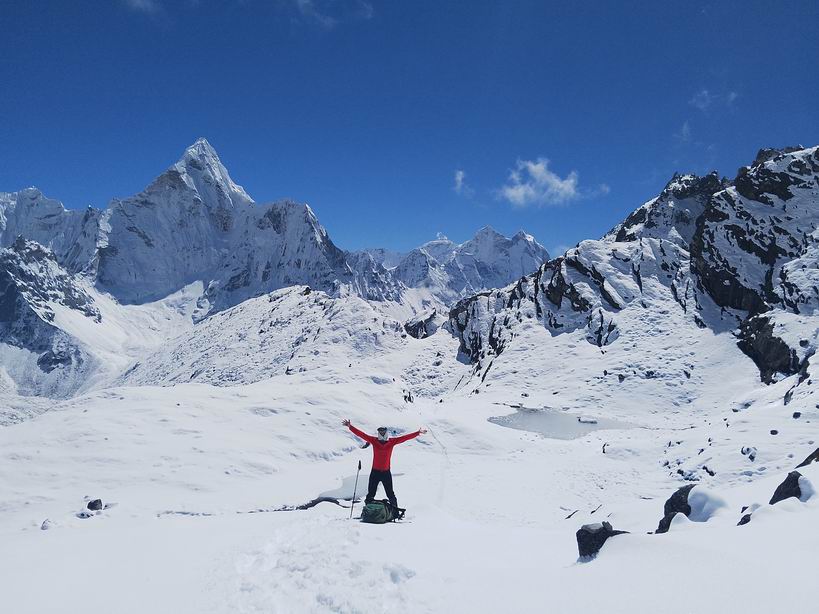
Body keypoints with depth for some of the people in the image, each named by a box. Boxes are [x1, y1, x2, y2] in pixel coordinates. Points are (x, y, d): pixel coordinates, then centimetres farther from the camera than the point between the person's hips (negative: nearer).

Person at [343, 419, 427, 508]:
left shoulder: (392, 441, -1)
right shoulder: (374, 440, -2)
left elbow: (405, 437, -1)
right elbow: (361, 434, -5)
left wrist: (418, 433, -4)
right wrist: (350, 426, -12)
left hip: (386, 472, 0)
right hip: (375, 472, 0)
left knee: (390, 495, 6)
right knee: (370, 495, 5)